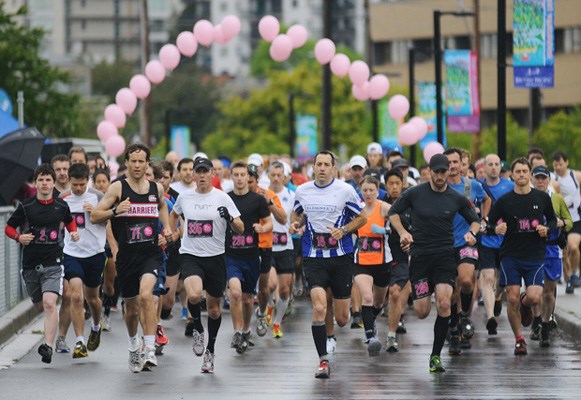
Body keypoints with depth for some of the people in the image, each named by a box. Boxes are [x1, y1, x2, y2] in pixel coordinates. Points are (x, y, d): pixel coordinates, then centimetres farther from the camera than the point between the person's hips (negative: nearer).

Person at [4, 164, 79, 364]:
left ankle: (48, 346, -27)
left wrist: (74, 232, 7)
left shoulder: (61, 206, 3)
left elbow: (69, 220, 26)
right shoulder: (26, 206, -2)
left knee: (49, 303, -21)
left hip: (53, 264, -2)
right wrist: (19, 237, -12)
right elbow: (8, 227, 7)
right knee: (39, 306, 14)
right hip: (30, 264, 2)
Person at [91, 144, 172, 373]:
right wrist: (115, 210, -22)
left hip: (151, 253, 0)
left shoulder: (156, 188, 6)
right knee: (132, 306, 12)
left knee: (146, 294, -25)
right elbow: (94, 217, -6)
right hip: (127, 255, 0)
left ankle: (150, 350, -25)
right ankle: (133, 345, 40)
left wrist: (166, 227, 15)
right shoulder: (118, 188, -3)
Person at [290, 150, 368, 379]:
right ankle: (323, 360, -13)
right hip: (313, 259, 1)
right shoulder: (302, 191, 4)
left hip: (341, 257, -1)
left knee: (341, 318, 4)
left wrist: (343, 230, -12)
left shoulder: (345, 190, -4)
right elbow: (297, 214, 22)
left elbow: (362, 217, 4)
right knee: (319, 308, -19)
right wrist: (295, 224, 0)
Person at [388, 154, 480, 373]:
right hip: (419, 254, 0)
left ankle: (436, 355, -8)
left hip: (445, 255, 0)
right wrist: (403, 233, -6)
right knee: (422, 312, -4)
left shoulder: (457, 198, 2)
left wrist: (472, 233, -6)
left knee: (444, 304, -20)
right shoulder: (414, 194, -2)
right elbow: (393, 212, 11)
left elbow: (475, 220, 16)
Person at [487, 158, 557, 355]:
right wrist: (496, 229, -17)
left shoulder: (542, 198, 4)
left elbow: (552, 219, 18)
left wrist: (547, 229, -4)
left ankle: (525, 304, 24)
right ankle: (519, 339, 11)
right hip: (510, 256, 0)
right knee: (512, 299, -6)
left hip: (535, 256, 0)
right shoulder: (504, 201, 1)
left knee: (534, 298, -15)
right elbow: (490, 224, 6)